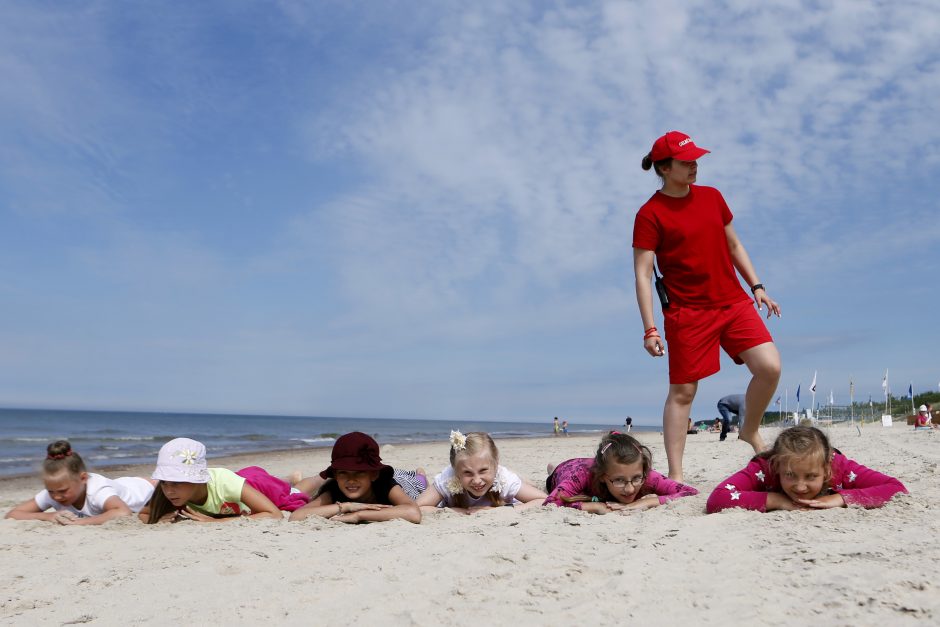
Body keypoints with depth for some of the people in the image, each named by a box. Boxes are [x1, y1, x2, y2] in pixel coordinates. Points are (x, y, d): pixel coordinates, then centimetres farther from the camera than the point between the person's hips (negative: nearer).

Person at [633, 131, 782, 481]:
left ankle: (750, 432, 20)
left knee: (770, 367, -8)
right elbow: (642, 274, -11)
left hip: (734, 303, 5)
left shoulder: (712, 197, 10)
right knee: (682, 391, 0)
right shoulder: (650, 215, -8)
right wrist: (650, 329, -16)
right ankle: (675, 475, 10)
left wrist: (756, 286, 13)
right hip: (687, 313, -5)